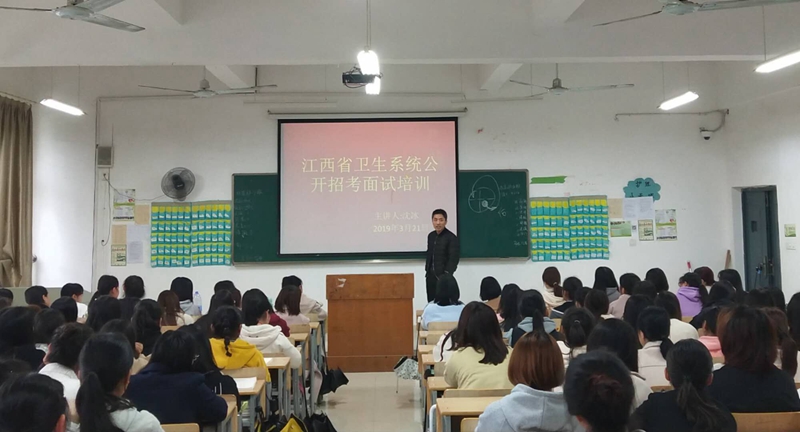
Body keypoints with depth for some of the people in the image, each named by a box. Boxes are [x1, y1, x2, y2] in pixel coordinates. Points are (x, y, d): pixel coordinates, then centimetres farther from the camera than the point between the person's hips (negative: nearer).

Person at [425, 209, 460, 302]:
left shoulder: (452, 238, -11)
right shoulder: (431, 236, 9)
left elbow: (453, 259, -14)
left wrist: (446, 275, -18)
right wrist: (427, 271, 11)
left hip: (443, 276, -6)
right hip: (430, 276, 6)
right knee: (431, 302, 6)